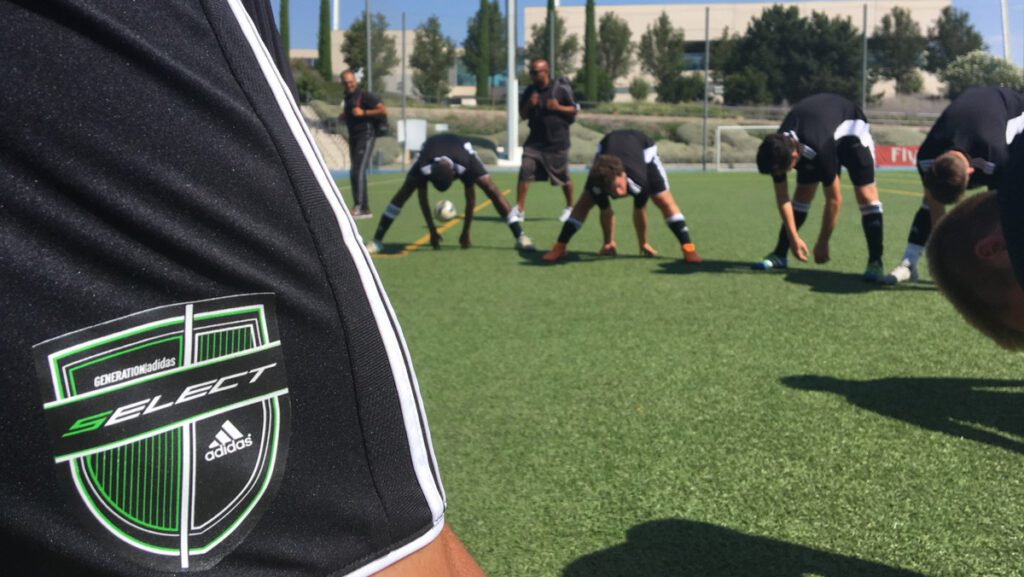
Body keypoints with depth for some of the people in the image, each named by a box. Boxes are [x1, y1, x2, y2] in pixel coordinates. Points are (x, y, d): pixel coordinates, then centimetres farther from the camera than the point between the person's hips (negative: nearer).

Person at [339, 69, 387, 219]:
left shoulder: (365, 96, -9)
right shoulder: (348, 98, 16)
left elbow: (384, 110, -16)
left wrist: (363, 112, -19)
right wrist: (342, 116, 9)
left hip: (365, 135, -9)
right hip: (353, 137, 9)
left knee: (358, 171, -16)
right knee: (353, 173, 10)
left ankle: (362, 208, -16)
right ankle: (358, 206, 18)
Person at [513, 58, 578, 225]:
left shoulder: (561, 88, -8)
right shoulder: (529, 91, 4)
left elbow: (575, 110, -2)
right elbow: (523, 115, 9)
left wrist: (558, 107, -18)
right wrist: (529, 105, -10)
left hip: (557, 142, -3)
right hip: (535, 141, 3)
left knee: (564, 178, 8)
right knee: (524, 173, -10)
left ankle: (569, 208, 29)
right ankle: (519, 209, -3)